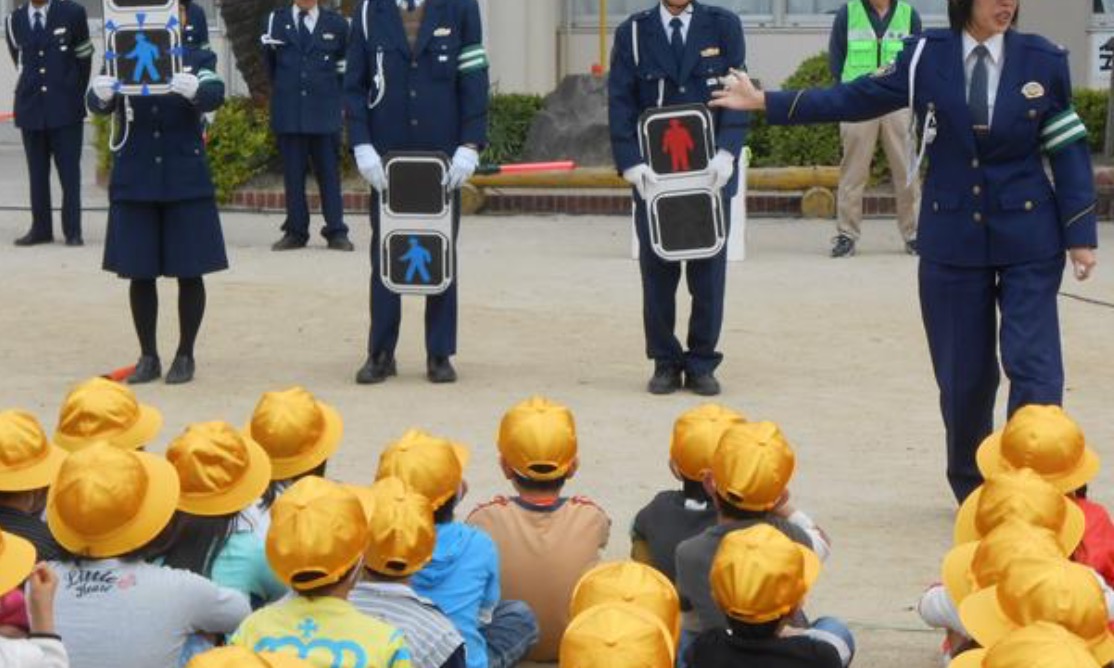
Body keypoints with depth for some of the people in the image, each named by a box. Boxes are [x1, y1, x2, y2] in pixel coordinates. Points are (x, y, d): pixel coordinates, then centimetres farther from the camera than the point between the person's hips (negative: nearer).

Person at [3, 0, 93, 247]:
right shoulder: (14, 21, 6)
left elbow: (84, 59, 6)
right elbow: (20, 63, 16)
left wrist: (76, 95, 9)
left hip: (66, 109, -2)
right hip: (30, 108, 2)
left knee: (69, 171, -1)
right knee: (37, 172, 6)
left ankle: (73, 231, 2)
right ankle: (41, 228, 12)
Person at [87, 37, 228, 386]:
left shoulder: (197, 60, -1)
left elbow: (214, 94, -20)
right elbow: (99, 104, -12)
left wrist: (194, 90, -44)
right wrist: (101, 95, -37)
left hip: (185, 182, -1)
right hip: (134, 182, 1)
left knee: (189, 272, 2)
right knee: (140, 273, 5)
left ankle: (185, 355, 15)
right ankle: (148, 357, 16)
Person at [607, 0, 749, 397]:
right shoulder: (632, 33, 4)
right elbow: (620, 101, -1)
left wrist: (726, 152, -15)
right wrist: (630, 162, -13)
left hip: (710, 171, 0)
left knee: (709, 270, 2)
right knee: (657, 271, 2)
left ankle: (702, 363, 11)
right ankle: (665, 362, 11)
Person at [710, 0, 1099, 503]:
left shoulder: (1043, 61, -3)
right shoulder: (927, 56, -2)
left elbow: (1068, 151, 0)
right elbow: (855, 99, 5)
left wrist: (1080, 236, -4)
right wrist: (765, 102, 6)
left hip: (1028, 241, -1)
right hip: (953, 239, 1)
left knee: (1034, 365, -9)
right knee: (964, 371, 8)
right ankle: (971, 492, 25)